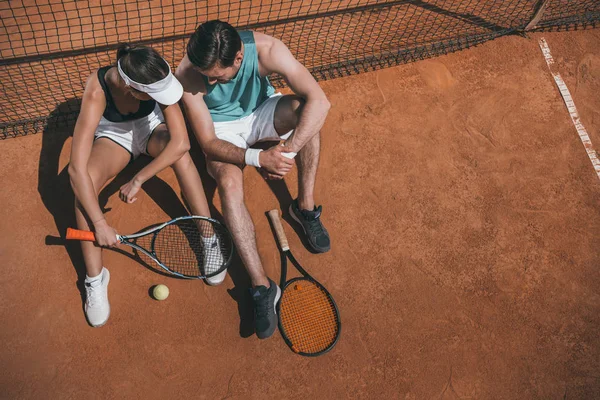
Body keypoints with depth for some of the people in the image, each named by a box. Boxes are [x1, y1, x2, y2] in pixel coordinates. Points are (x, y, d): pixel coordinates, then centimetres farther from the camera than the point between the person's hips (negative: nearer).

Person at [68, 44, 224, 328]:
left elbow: (181, 142, -38)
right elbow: (76, 168, -41)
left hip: (150, 127, 1)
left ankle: (209, 238, -21)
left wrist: (138, 180, -37)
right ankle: (94, 278, -20)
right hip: (114, 134, 0)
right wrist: (100, 224, -41)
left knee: (178, 152, -35)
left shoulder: (156, 81, -33)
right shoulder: (97, 92, -37)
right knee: (86, 178, -31)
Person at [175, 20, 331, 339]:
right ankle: (261, 286, -29)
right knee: (229, 184, -32)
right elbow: (208, 142, -26)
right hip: (222, 129, -1)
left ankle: (305, 206, -17)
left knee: (303, 108, -32)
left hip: (261, 112, 1)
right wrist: (258, 158, -43)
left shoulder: (265, 49, -31)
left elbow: (319, 100, -36)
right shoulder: (188, 76, -30)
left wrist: (286, 151, -46)